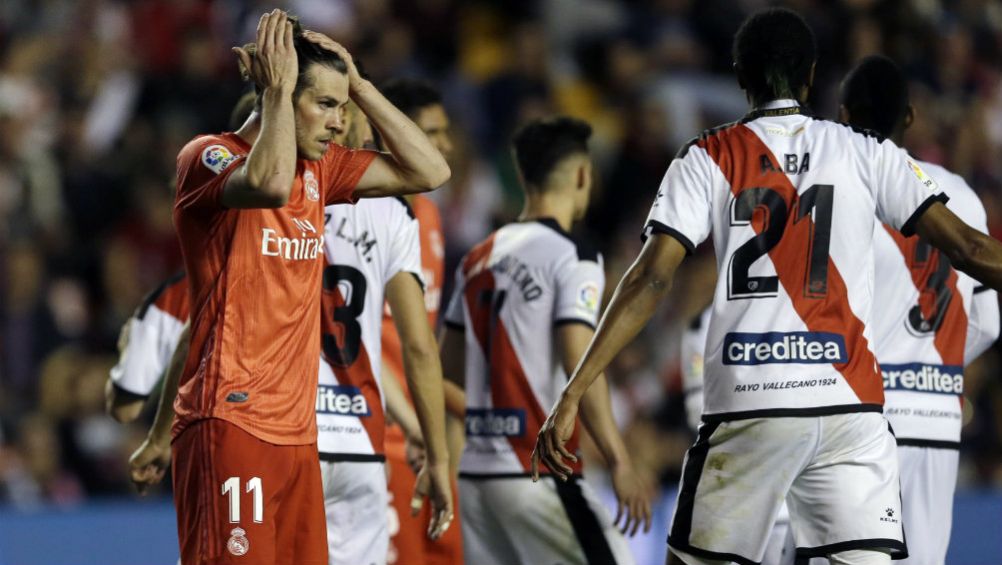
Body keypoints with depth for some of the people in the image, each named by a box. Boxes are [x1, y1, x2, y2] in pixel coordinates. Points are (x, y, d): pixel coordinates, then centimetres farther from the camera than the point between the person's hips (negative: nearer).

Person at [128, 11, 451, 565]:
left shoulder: (319, 170, 15)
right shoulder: (207, 156, -7)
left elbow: (428, 172, 11)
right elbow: (271, 184, -29)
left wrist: (357, 83, 7)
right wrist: (278, 88, -16)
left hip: (296, 429, 8)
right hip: (230, 426, -8)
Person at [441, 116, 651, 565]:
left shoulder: (478, 259, 13)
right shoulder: (572, 258, -8)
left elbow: (450, 367, 20)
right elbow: (580, 366, -17)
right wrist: (618, 463, -18)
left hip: (476, 469, 7)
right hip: (538, 472, -7)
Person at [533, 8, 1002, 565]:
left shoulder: (707, 159, 5)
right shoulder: (867, 154, 7)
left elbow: (651, 280, -4)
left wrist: (573, 394, -5)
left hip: (747, 407, 0)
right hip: (850, 404, 1)